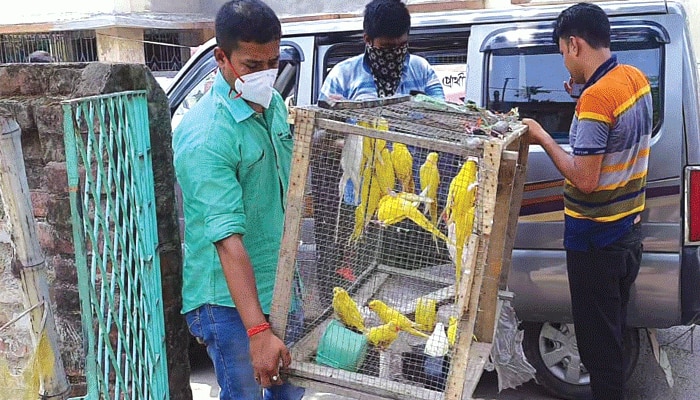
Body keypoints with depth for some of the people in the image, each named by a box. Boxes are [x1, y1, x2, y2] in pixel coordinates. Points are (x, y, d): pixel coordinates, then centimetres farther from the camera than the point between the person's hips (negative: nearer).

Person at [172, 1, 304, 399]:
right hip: (229, 299, -8)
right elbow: (228, 239, -32)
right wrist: (258, 332, -35)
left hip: (279, 283, 8)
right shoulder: (205, 135, -25)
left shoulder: (274, 103, 1)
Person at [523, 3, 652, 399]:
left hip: (595, 238, -9)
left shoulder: (595, 99, -24)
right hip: (629, 228, 9)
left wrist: (543, 139, -14)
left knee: (597, 337, 6)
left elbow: (584, 180, -24)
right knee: (614, 329, 22)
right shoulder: (636, 78, 3)